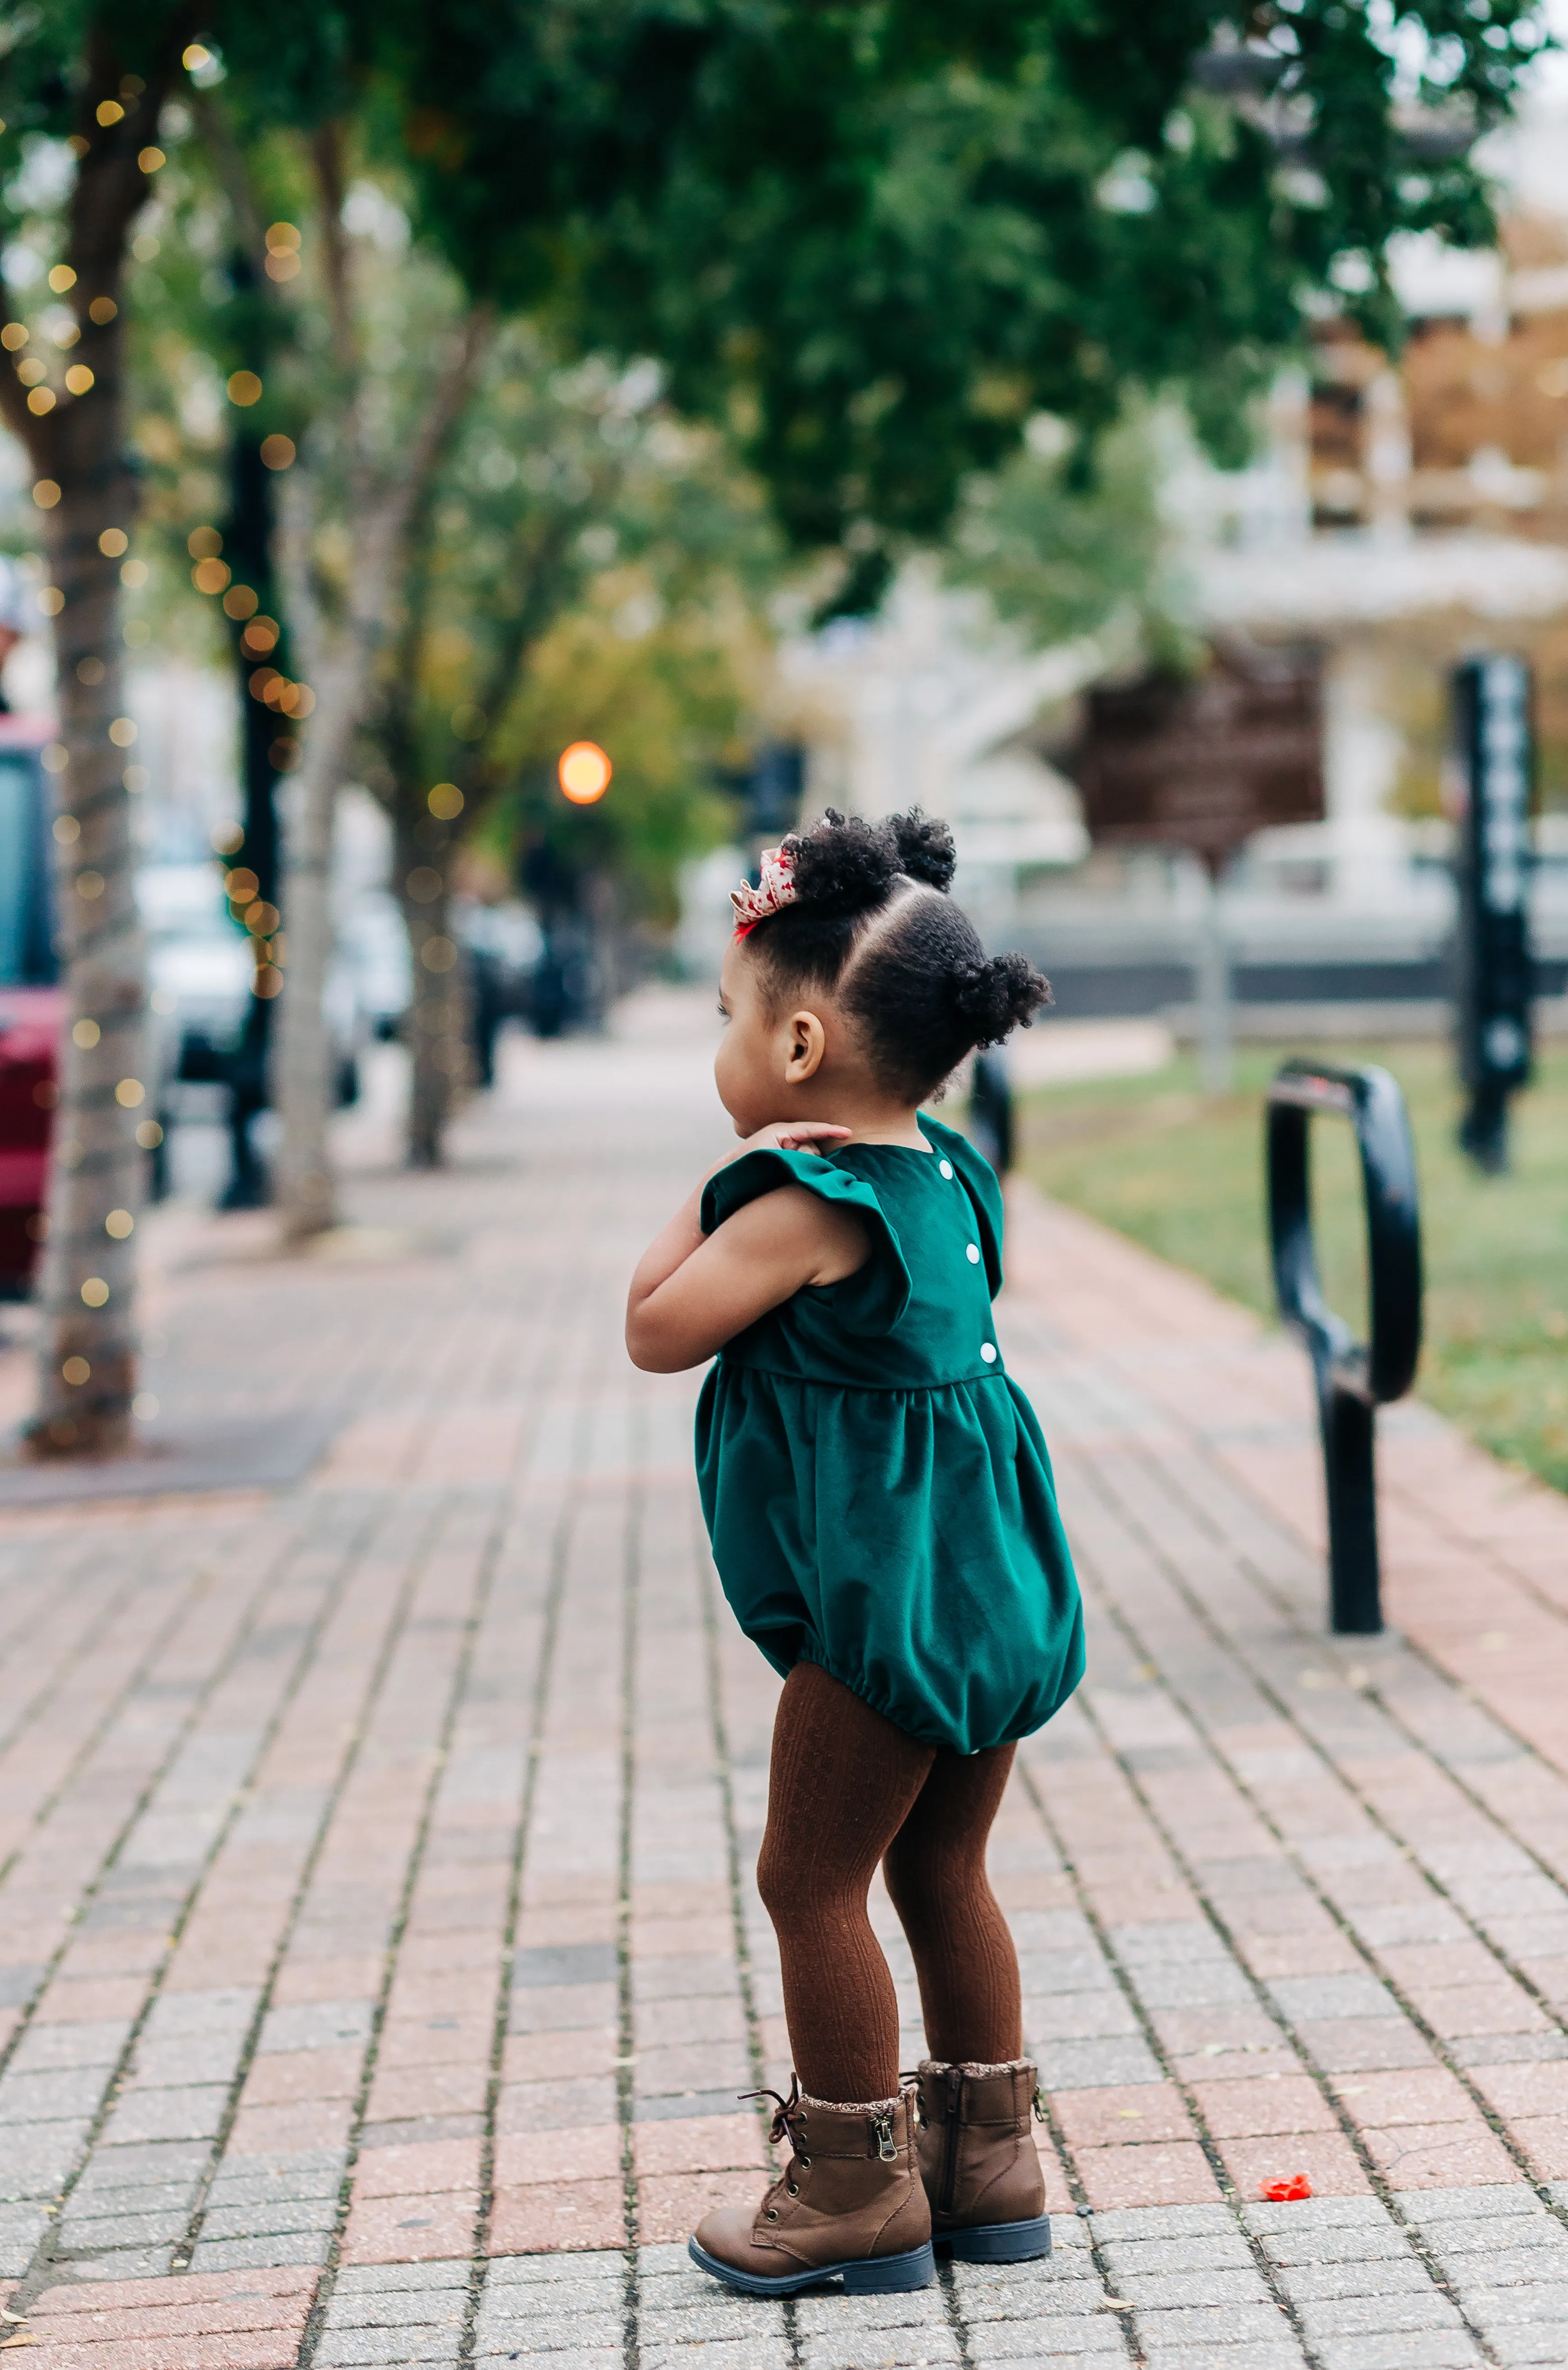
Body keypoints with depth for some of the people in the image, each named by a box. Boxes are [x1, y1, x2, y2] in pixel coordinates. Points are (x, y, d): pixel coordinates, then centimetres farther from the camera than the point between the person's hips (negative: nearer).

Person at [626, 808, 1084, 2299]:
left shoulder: (808, 1207, -18)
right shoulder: (945, 1177, 9)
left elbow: (656, 1330, -14)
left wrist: (719, 1182, -4)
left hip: (884, 1603, -9)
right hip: (989, 1588, 9)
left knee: (811, 1880, 3)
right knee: (941, 1867, 18)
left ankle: (855, 2185, 11)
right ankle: (987, 2155, 26)